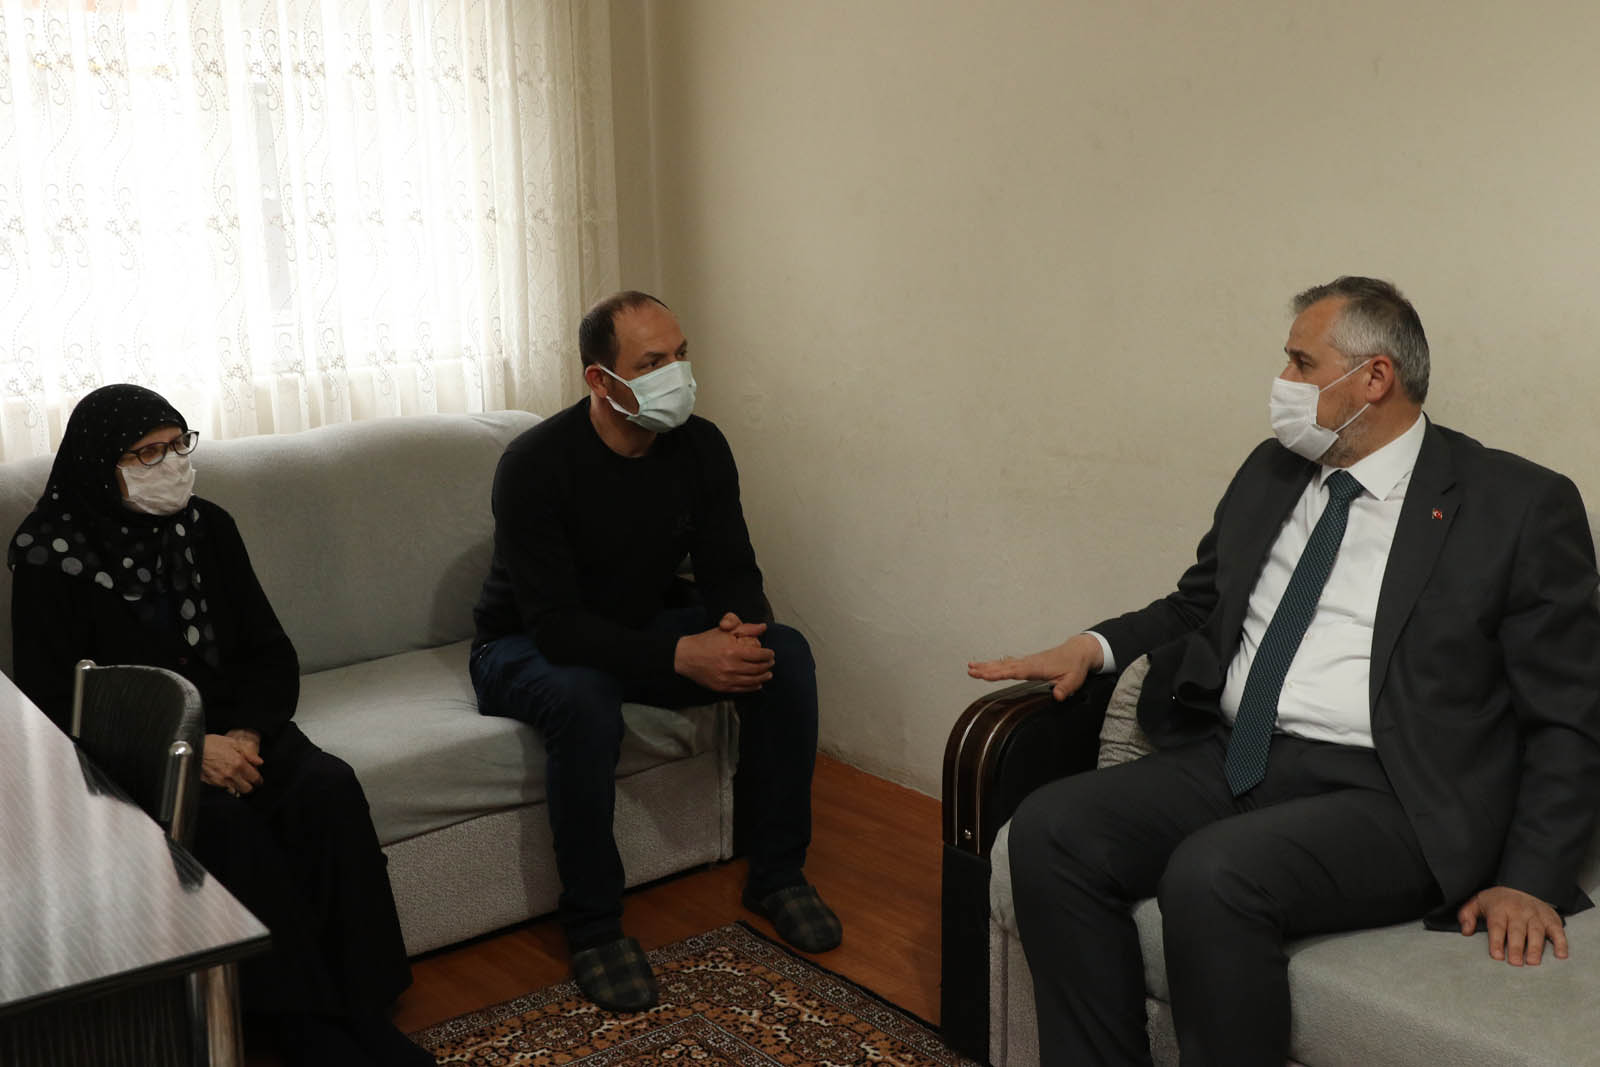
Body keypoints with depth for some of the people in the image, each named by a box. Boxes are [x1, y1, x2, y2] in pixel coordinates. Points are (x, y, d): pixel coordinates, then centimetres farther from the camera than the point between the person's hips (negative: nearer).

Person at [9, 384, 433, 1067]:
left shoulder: (207, 528, 7)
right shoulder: (51, 556, -6)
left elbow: (272, 656, 9)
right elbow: (53, 704, -9)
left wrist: (245, 735, -12)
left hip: (232, 730, 4)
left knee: (329, 788, -25)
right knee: (228, 821, -33)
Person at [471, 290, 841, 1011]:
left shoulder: (699, 446, -8)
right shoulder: (536, 464, -26)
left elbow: (731, 569, -4)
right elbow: (555, 624, -30)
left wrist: (737, 627, -30)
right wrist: (679, 656, -41)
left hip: (647, 627, 6)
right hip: (529, 648, -5)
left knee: (784, 653, -15)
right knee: (584, 701, -39)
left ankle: (776, 875, -2)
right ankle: (594, 929, -21)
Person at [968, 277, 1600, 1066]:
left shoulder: (1522, 507, -1)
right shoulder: (1271, 471, 15)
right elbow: (1201, 602, 26)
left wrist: (1531, 881, -10)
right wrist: (1097, 645, 7)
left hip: (1384, 796, -6)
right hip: (1230, 760, 6)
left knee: (1211, 876, -33)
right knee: (1049, 830, -18)